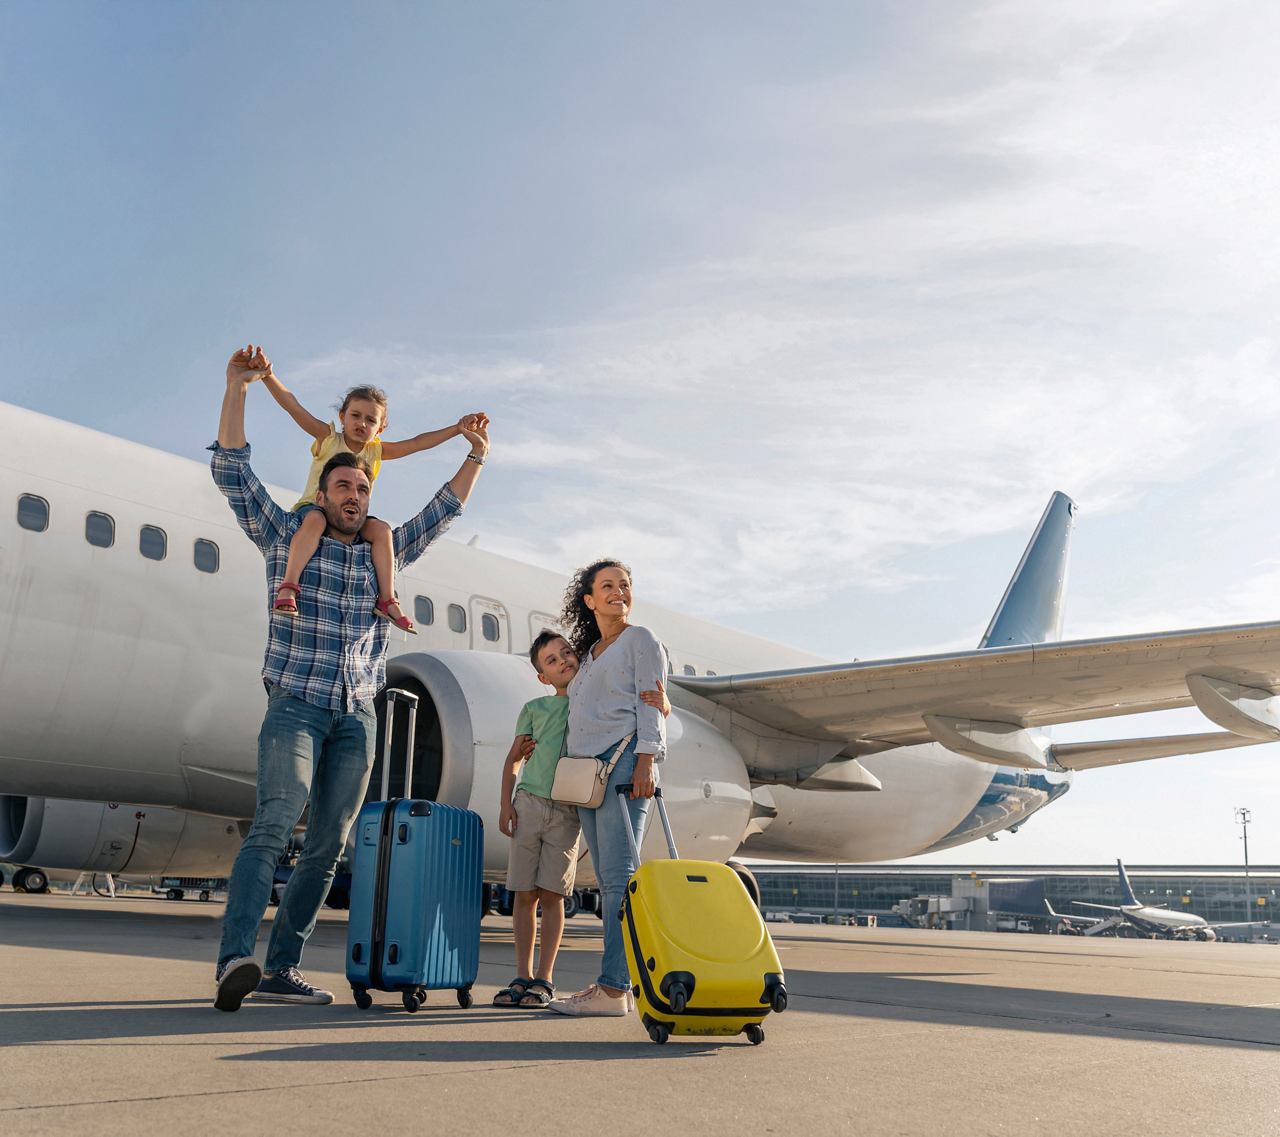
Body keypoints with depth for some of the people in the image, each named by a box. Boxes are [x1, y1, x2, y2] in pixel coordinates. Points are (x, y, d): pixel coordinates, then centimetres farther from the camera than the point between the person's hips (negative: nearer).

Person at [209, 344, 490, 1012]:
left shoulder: (382, 554, 17)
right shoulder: (286, 538, 7)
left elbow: (441, 513, 24)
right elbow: (232, 471, 0)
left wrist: (476, 457, 20)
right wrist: (237, 387, -7)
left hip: (358, 717, 5)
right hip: (296, 705, -4)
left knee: (327, 847, 2)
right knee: (275, 823, -23)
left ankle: (281, 970, 7)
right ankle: (234, 961, -31)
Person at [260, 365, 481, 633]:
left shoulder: (376, 451, 8)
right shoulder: (327, 438, -2)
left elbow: (417, 443, 4)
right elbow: (292, 405, -12)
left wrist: (456, 429, -4)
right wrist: (268, 376, -27)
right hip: (313, 508, -4)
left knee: (381, 529, -24)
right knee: (315, 519, -38)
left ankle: (386, 599, -26)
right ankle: (288, 586, -47)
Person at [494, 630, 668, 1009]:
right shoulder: (534, 708, 10)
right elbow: (513, 759, 14)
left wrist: (662, 703, -17)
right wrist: (505, 805, 4)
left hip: (567, 811, -1)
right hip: (528, 803, 1)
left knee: (552, 895, -1)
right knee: (524, 894, 4)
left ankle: (544, 980, 8)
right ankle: (523, 976, 13)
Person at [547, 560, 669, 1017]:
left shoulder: (640, 639, 7)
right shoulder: (588, 653, 26)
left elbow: (650, 703, -3)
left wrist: (646, 760, -15)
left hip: (623, 759, -7)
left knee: (619, 876, -12)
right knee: (607, 879, 4)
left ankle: (613, 988, -14)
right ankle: (617, 985, 6)